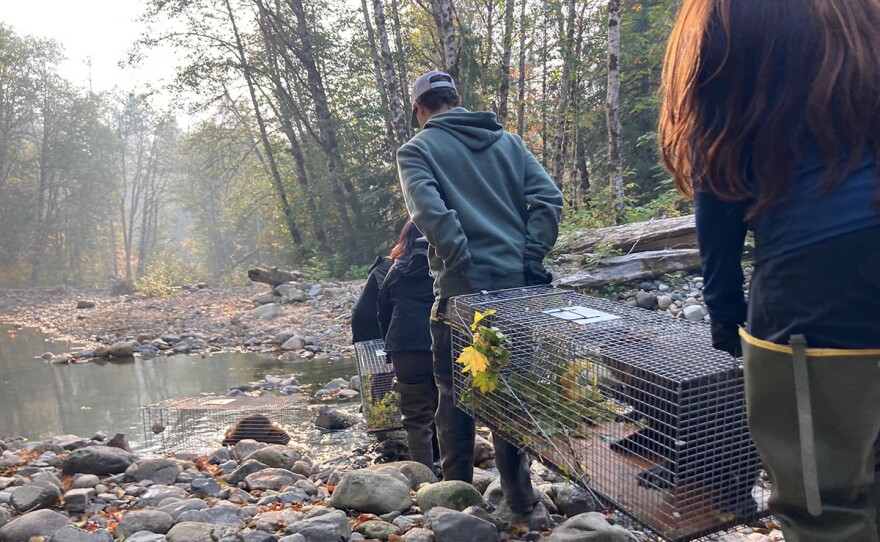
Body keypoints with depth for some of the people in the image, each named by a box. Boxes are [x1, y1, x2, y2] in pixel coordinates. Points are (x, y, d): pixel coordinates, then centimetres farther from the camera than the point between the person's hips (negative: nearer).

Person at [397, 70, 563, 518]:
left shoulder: (416, 150, 1)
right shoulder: (506, 140, 14)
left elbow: (430, 212, -17)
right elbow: (549, 198, 2)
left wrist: (465, 266, -16)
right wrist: (531, 257, -1)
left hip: (461, 290, -4)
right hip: (518, 285, 4)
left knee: (455, 395, 10)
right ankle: (519, 494, 21)